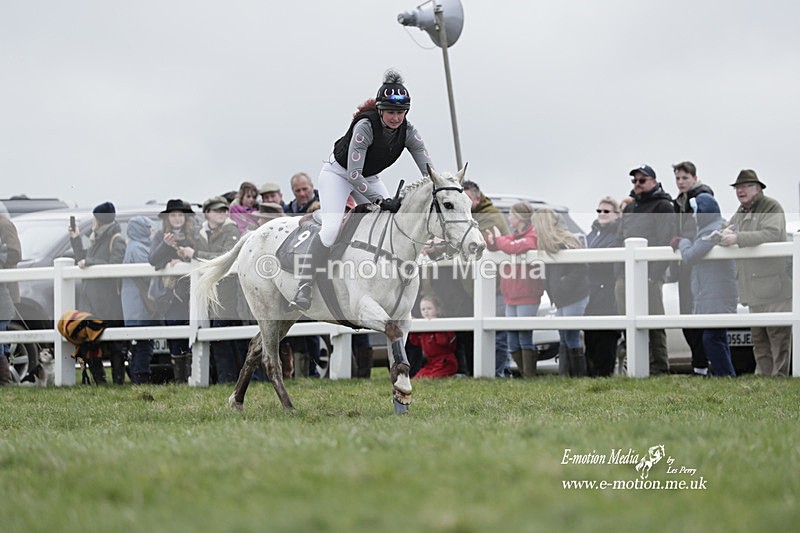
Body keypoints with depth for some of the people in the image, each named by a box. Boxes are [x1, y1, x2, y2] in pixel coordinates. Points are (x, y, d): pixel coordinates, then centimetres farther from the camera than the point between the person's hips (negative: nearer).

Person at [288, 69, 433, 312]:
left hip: (369, 178, 6)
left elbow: (428, 170, -16)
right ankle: (304, 288, -25)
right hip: (338, 172, -6)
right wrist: (382, 201, -40)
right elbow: (353, 173, -35)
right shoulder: (365, 126, -32)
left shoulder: (407, 132, -16)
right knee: (332, 228, -24)